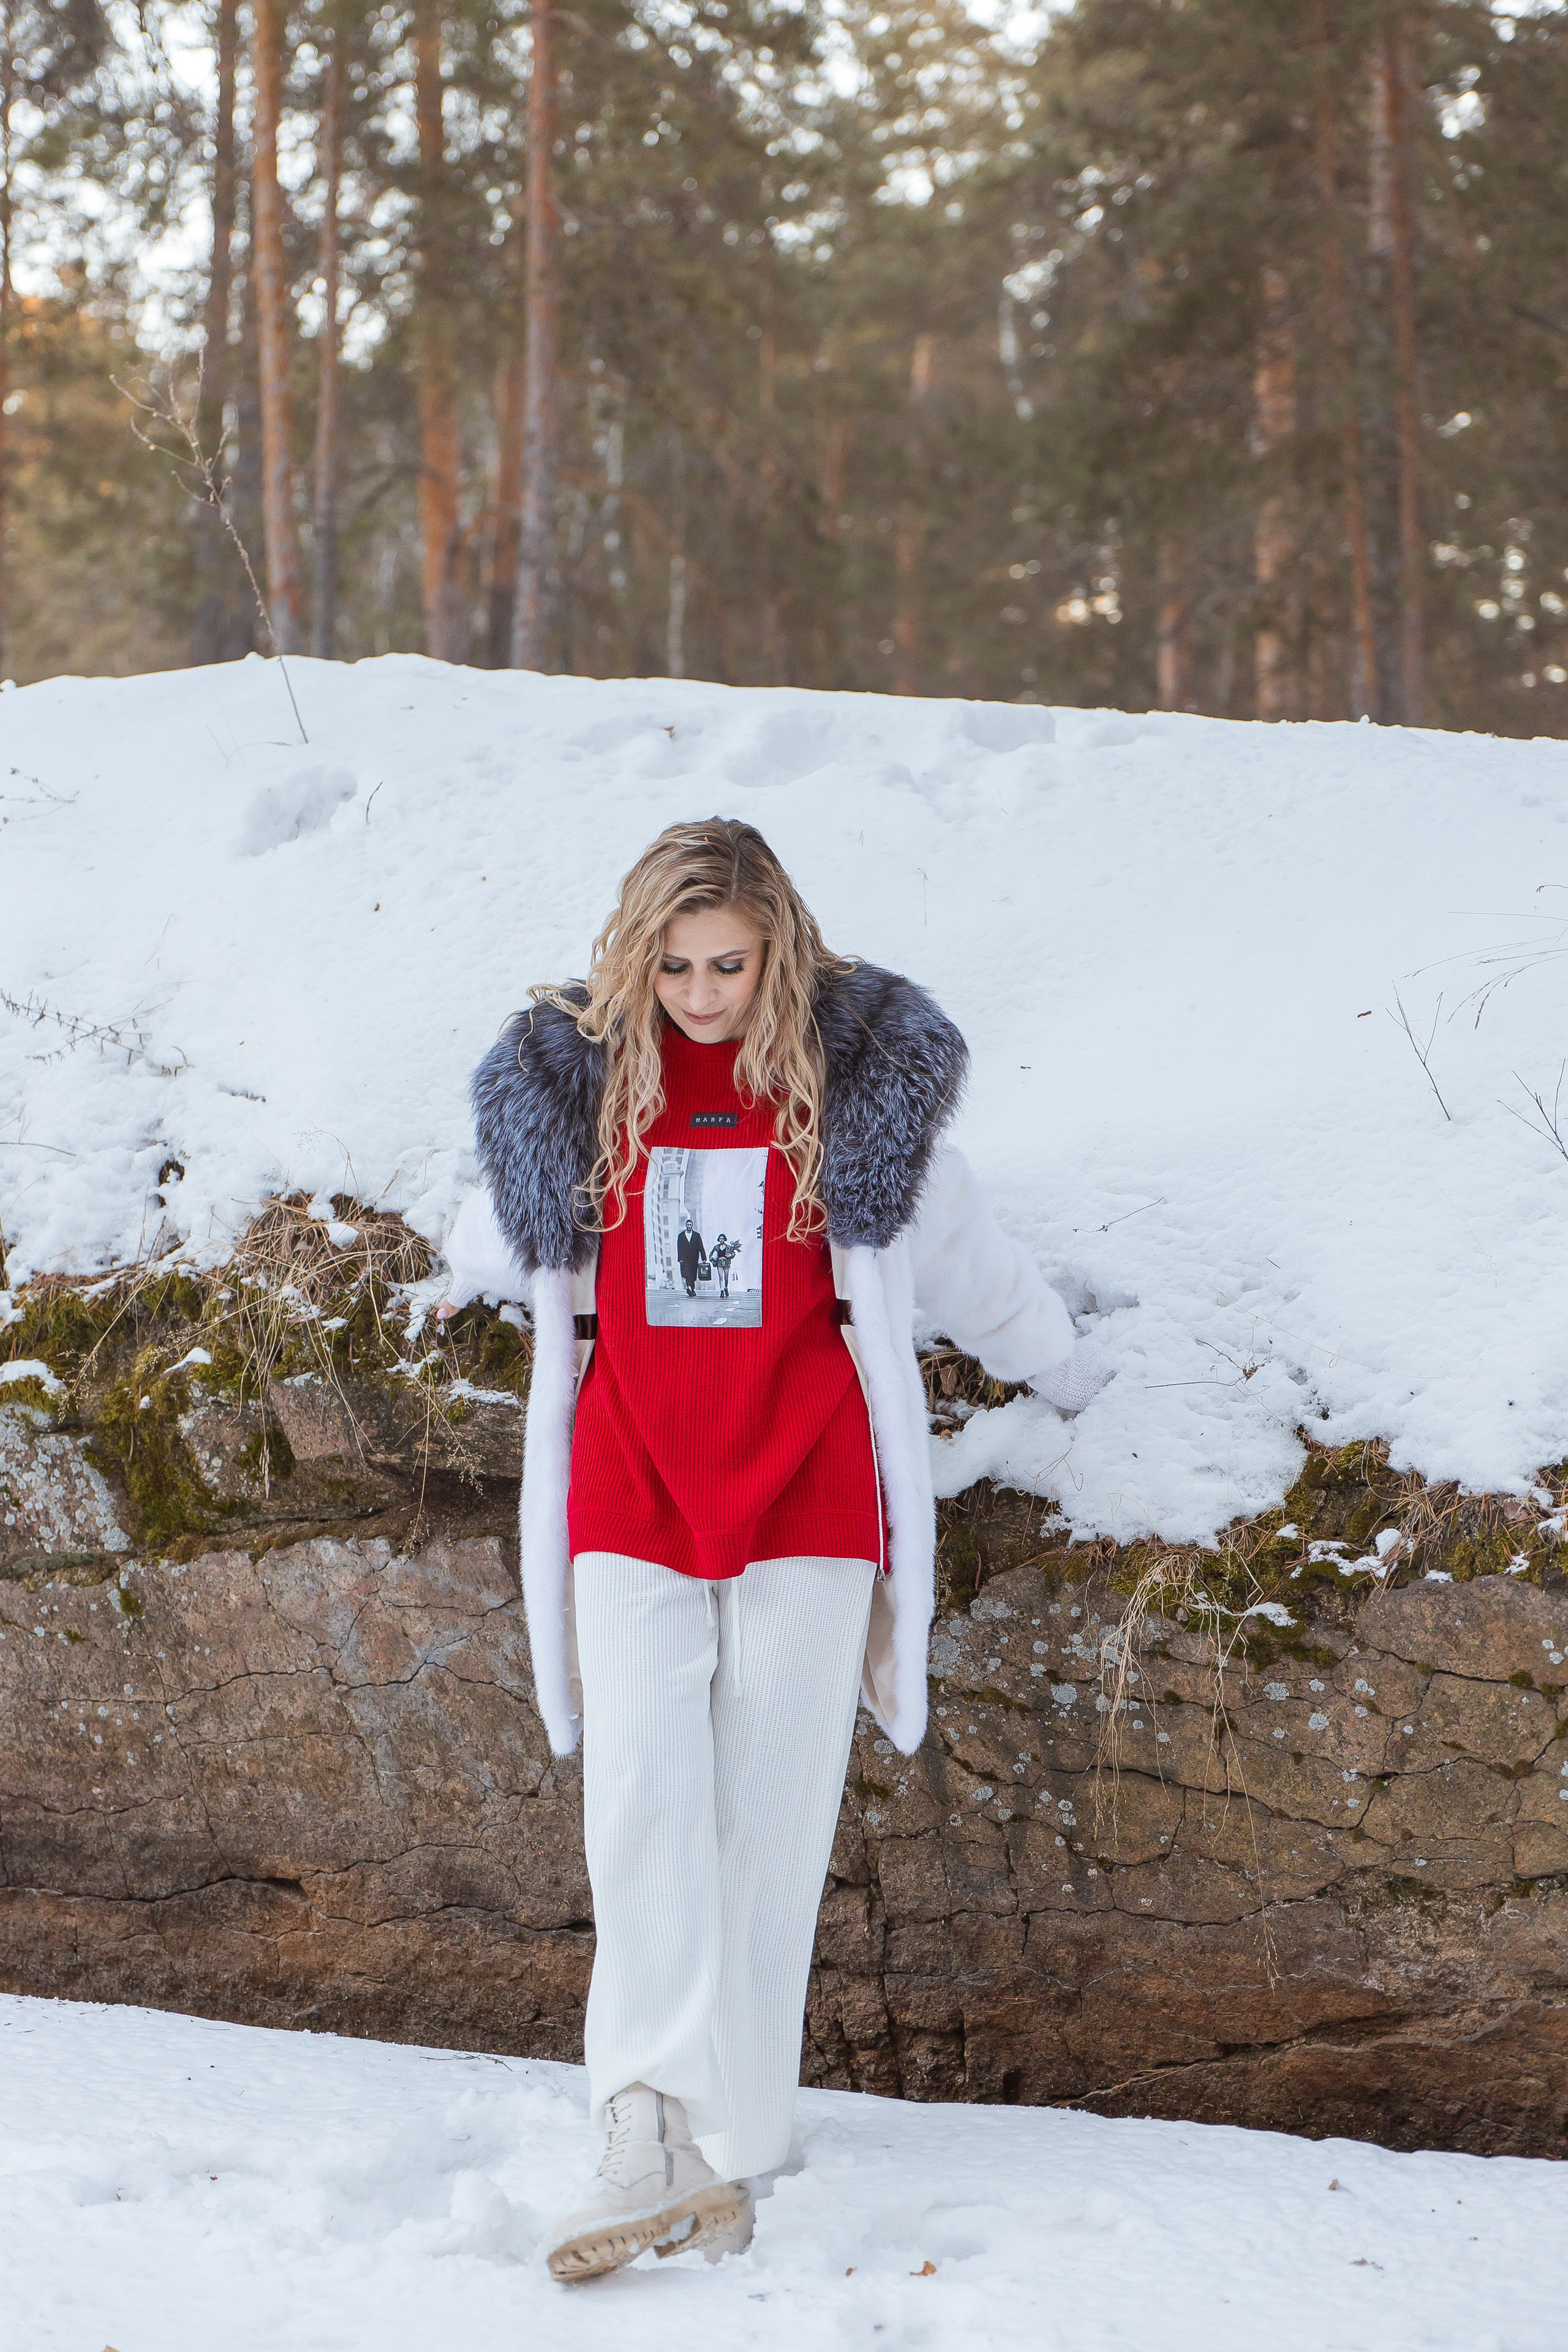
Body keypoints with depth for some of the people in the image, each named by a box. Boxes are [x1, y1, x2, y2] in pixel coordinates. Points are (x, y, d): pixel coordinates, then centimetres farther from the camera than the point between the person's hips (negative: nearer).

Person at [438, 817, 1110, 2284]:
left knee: (772, 1822, 0)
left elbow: (962, 1252, 17)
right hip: (628, 1489, 1)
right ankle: (657, 2136, -21)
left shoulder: (858, 1078, 2)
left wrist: (1064, 1372, 29)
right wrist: (465, 1280, 47)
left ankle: (726, 2156, 6)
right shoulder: (574, 1081, 5)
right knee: (640, 1802, -15)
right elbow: (500, 1231, 29)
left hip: (806, 1493, 0)